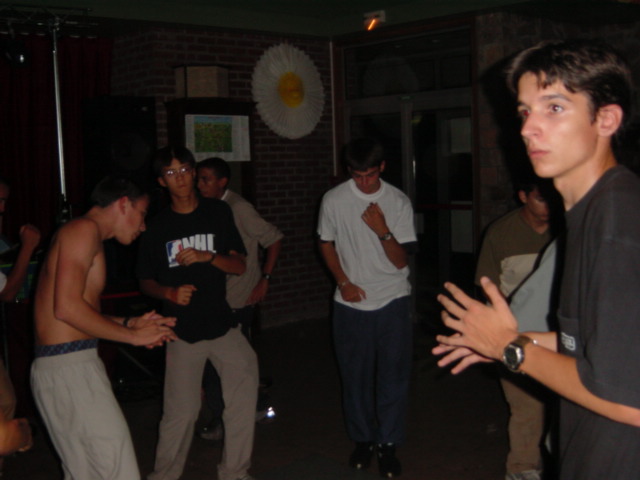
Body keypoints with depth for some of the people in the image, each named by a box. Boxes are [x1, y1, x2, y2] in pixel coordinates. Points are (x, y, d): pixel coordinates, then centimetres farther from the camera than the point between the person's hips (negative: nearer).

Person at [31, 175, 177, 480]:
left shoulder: (81, 233, 22)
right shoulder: (84, 230, -9)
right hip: (70, 366, -10)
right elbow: (67, 307, -20)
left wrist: (130, 323, 13)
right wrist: (132, 335, -12)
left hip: (54, 367, 10)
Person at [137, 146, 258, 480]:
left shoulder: (218, 212, 3)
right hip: (182, 329, -1)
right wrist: (170, 293, -14)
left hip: (222, 323, 2)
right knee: (181, 411, -3)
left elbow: (239, 265, 2)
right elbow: (145, 281, 7)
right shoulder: (156, 227, 2)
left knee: (243, 387, -1)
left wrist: (208, 256, -16)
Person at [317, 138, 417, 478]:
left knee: (394, 376, 2)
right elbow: (326, 244, 9)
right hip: (350, 303, 1)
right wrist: (343, 282, -2)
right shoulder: (334, 200, -5)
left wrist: (383, 231, -24)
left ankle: (388, 444, 17)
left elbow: (401, 260, -7)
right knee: (355, 375, 9)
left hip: (392, 301, 0)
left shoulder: (398, 202, -6)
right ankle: (362, 439, 27)